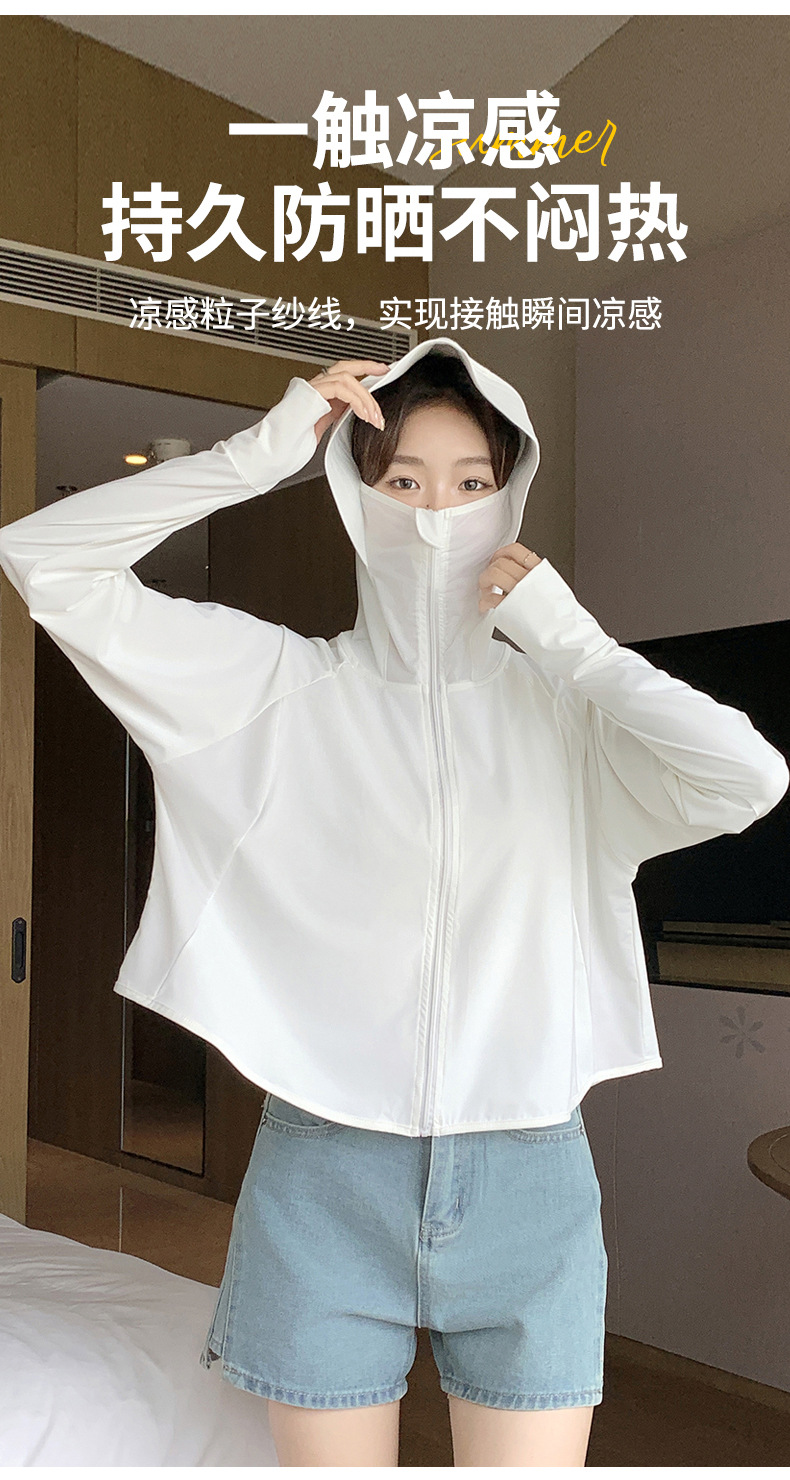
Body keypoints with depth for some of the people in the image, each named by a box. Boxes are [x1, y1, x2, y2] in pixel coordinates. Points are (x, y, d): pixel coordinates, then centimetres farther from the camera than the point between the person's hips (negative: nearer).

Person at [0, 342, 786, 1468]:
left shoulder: (563, 705, 1)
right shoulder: (287, 685, 0)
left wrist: (566, 635, -12)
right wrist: (264, 451, -9)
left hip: (525, 1179, 1)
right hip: (326, 1173, 0)